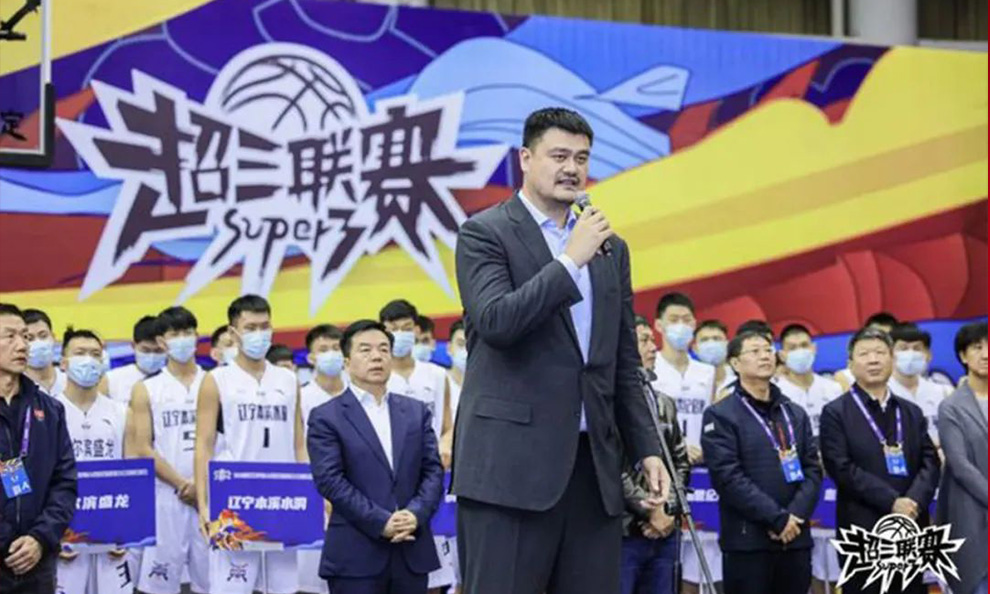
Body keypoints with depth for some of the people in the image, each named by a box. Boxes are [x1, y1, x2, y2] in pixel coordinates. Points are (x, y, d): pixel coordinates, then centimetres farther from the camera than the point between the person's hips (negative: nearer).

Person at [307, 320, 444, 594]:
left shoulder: (417, 411, 14)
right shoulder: (326, 417, 0)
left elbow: (433, 470, 8)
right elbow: (330, 480, -9)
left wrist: (416, 514, -11)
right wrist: (381, 522, -16)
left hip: (411, 551, 4)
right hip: (356, 555, -4)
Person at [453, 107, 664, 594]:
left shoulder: (611, 248, 17)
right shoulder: (485, 233, 0)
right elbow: (496, 321, -17)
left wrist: (647, 447, 11)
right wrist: (570, 260, -15)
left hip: (594, 463, 6)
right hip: (512, 461, -5)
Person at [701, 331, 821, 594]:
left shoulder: (796, 414, 17)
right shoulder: (721, 415, -1)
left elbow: (813, 469, 9)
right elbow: (728, 477, -12)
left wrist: (796, 516, -9)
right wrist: (777, 518, -16)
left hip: (796, 539, 5)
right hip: (747, 541, -5)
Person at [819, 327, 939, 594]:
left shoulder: (912, 412, 16)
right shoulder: (836, 413, 0)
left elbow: (930, 462, 7)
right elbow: (842, 469, -11)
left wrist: (915, 501, -13)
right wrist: (892, 502, -17)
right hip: (862, 532, -5)